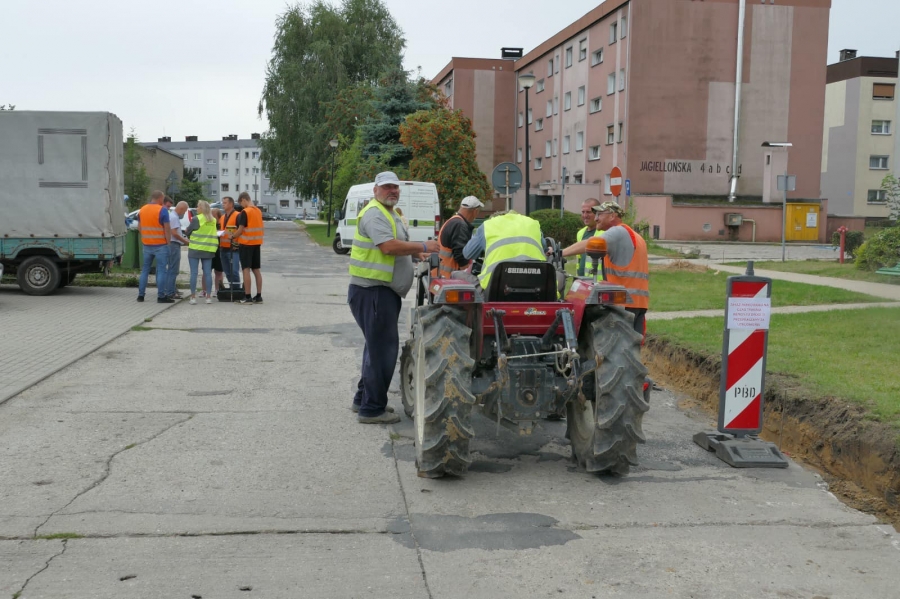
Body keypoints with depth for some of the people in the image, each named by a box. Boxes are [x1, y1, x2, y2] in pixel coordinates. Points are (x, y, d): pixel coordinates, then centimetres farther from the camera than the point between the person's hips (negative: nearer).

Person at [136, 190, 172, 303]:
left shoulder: (142, 209, 8)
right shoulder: (162, 210, -11)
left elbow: (139, 227, 14)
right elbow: (167, 229, -14)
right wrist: (168, 242, -6)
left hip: (146, 244, 6)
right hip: (160, 245, -6)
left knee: (145, 269, 14)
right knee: (162, 270, -1)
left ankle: (141, 295, 15)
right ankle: (161, 296, -2)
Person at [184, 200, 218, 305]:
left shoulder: (196, 219, -10)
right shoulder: (213, 220, 5)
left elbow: (188, 232, -2)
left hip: (195, 249, -4)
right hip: (208, 249, 4)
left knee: (194, 273, 1)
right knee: (207, 273, 6)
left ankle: (193, 297, 0)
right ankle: (208, 297, 6)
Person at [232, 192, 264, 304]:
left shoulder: (245, 212, -13)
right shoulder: (258, 211, 9)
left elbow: (240, 230, -13)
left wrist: (232, 237, 1)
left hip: (246, 243, -7)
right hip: (257, 243, 7)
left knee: (246, 269, -4)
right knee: (256, 270, 10)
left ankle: (247, 297, -5)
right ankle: (259, 296, 11)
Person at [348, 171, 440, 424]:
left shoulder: (391, 214, 20)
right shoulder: (374, 214, -14)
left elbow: (396, 247, 27)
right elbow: (389, 246, -26)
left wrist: (415, 253, 8)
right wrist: (423, 246, -20)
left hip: (384, 291, 11)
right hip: (373, 291, -11)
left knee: (377, 346, 17)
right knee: (383, 347, -8)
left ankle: (363, 398, 28)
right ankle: (372, 409, -2)